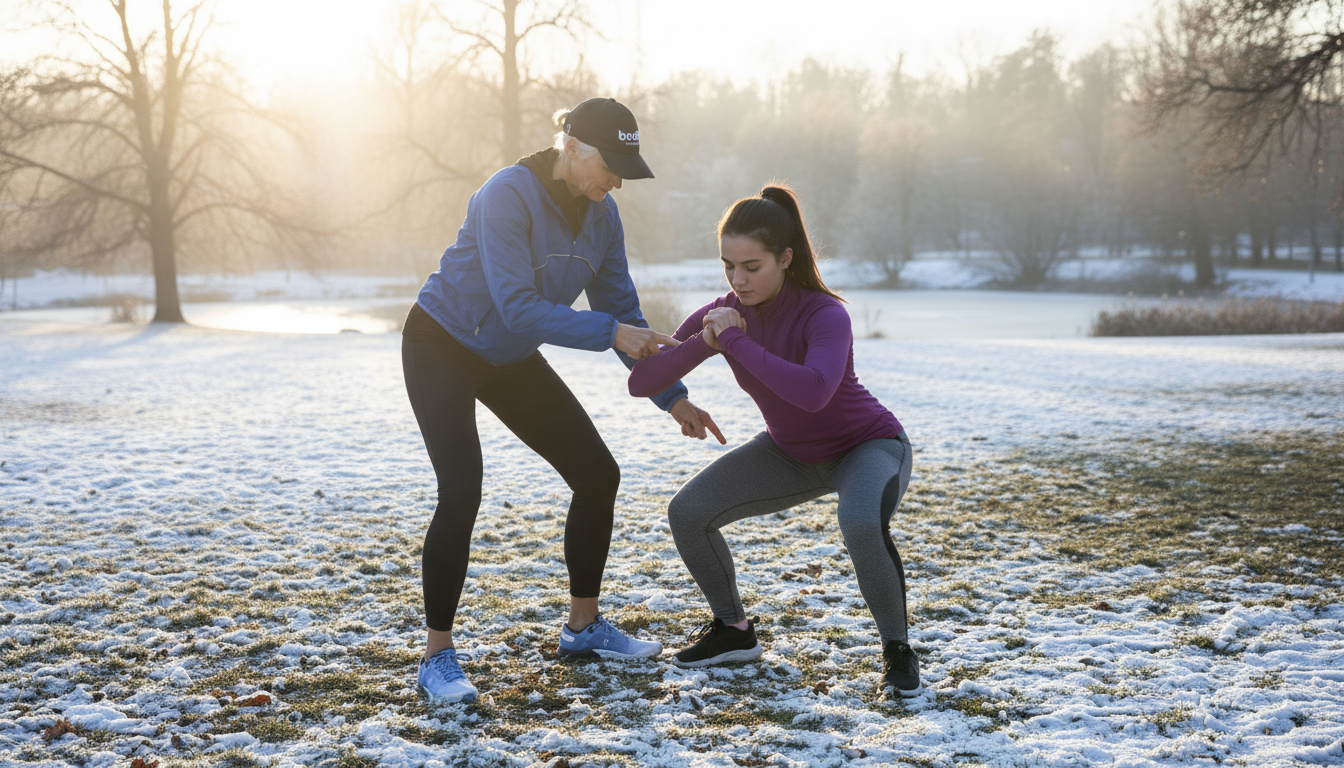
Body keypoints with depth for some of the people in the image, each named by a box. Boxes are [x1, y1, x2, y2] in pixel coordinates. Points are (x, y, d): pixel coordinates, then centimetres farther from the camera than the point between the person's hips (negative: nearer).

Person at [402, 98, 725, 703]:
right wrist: (610, 333, -40)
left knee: (598, 475, 1)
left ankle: (583, 626, 17)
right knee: (461, 492, -22)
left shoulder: (601, 215, -6)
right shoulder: (508, 196, -28)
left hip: (511, 358, 7)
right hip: (442, 349, -7)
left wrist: (672, 396, -4)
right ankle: (437, 657, -9)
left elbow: (622, 309, 0)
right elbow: (518, 308, -35)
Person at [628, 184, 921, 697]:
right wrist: (702, 344, -33)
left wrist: (736, 342, -42)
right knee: (688, 512, -8)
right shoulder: (723, 313, -15)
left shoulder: (825, 315, -31)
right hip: (792, 453, 6)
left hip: (868, 446, -6)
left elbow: (814, 392, -51)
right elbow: (641, 382, -17)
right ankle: (733, 631, 14)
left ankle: (897, 649, -11)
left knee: (862, 526, -37)